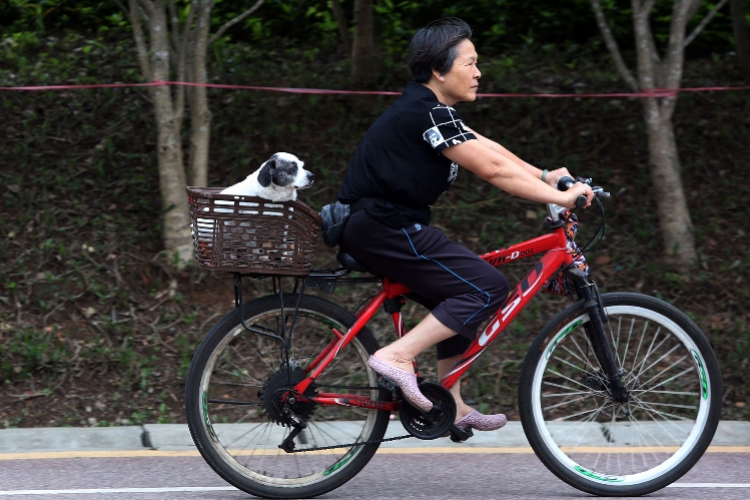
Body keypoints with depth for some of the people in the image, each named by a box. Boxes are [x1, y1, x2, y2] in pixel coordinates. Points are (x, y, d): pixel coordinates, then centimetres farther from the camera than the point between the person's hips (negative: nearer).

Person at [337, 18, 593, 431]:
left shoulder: (430, 109, 15)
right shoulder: (427, 113, -17)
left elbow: (489, 149, 16)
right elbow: (492, 169, -20)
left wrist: (545, 177, 8)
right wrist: (559, 198, -17)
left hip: (378, 223, 11)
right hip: (382, 229, -11)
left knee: (462, 297, 18)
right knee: (488, 287, -11)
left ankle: (451, 405, 20)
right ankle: (397, 357, -14)